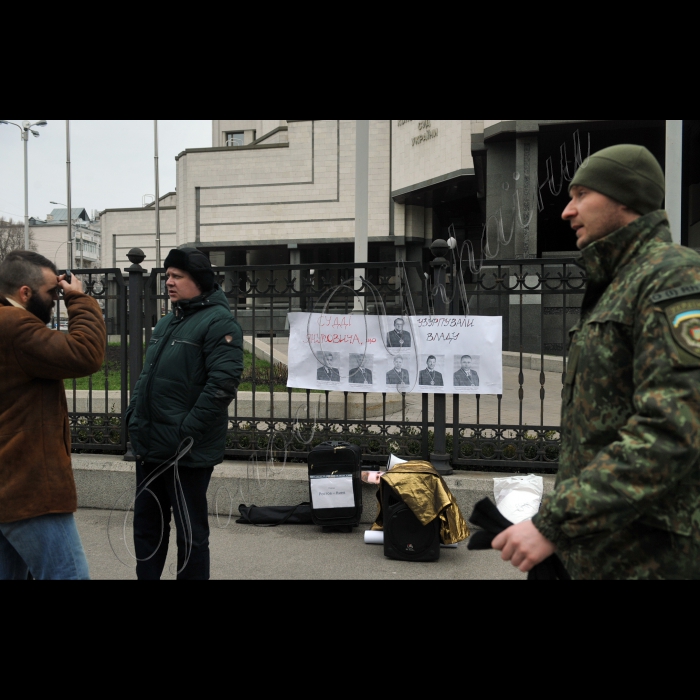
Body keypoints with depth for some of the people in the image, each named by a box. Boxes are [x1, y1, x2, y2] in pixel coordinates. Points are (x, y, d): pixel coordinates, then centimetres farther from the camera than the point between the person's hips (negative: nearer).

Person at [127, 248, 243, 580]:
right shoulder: (167, 322, 16)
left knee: (190, 532, 2)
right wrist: (134, 416, 11)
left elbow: (222, 383, -21)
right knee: (146, 525, 17)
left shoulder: (218, 322, -12)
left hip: (186, 452, -9)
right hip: (149, 446, 9)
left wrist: (187, 432, -22)